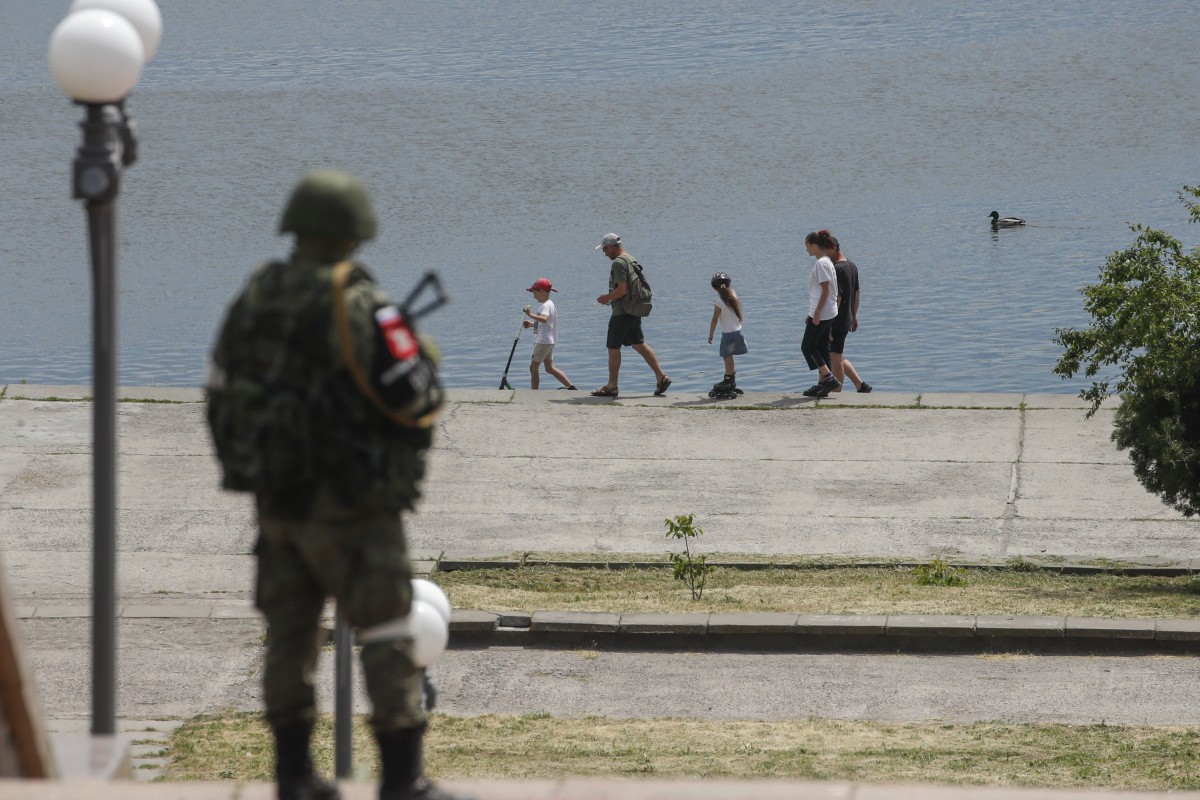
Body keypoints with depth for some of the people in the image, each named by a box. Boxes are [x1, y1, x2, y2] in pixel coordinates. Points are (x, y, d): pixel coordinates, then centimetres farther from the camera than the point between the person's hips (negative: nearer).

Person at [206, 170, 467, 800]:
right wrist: (416, 354, 5)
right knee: (387, 635, -2)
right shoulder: (357, 305, -15)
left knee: (290, 632, 13)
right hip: (351, 505, -6)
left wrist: (248, 473, 20)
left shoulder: (252, 301, 5)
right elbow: (417, 397, -17)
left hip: (276, 500, 7)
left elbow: (222, 395, 11)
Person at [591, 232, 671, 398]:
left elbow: (622, 289, -24)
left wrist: (607, 298, -9)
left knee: (613, 348, -1)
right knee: (639, 344, 12)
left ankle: (611, 386, 4)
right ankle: (661, 376, 6)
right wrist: (610, 297, 20)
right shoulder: (631, 260, 15)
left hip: (621, 313, -10)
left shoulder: (618, 263, -17)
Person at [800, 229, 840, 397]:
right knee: (821, 349, 11)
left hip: (821, 314, -10)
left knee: (808, 347, -5)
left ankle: (828, 378, -10)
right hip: (828, 314, 10)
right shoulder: (826, 262, 15)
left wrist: (817, 313, -20)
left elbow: (825, 290, -20)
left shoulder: (821, 264, -15)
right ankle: (823, 383, 12)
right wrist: (812, 315, 24)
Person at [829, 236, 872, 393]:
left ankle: (836, 393, 5)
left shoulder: (837, 269, -19)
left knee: (835, 358, -1)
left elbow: (837, 297, -23)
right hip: (847, 319, 10)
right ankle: (861, 385, 16)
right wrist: (854, 316, 25)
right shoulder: (851, 266, 11)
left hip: (837, 321, -10)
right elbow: (857, 293, 19)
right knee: (838, 357, 18)